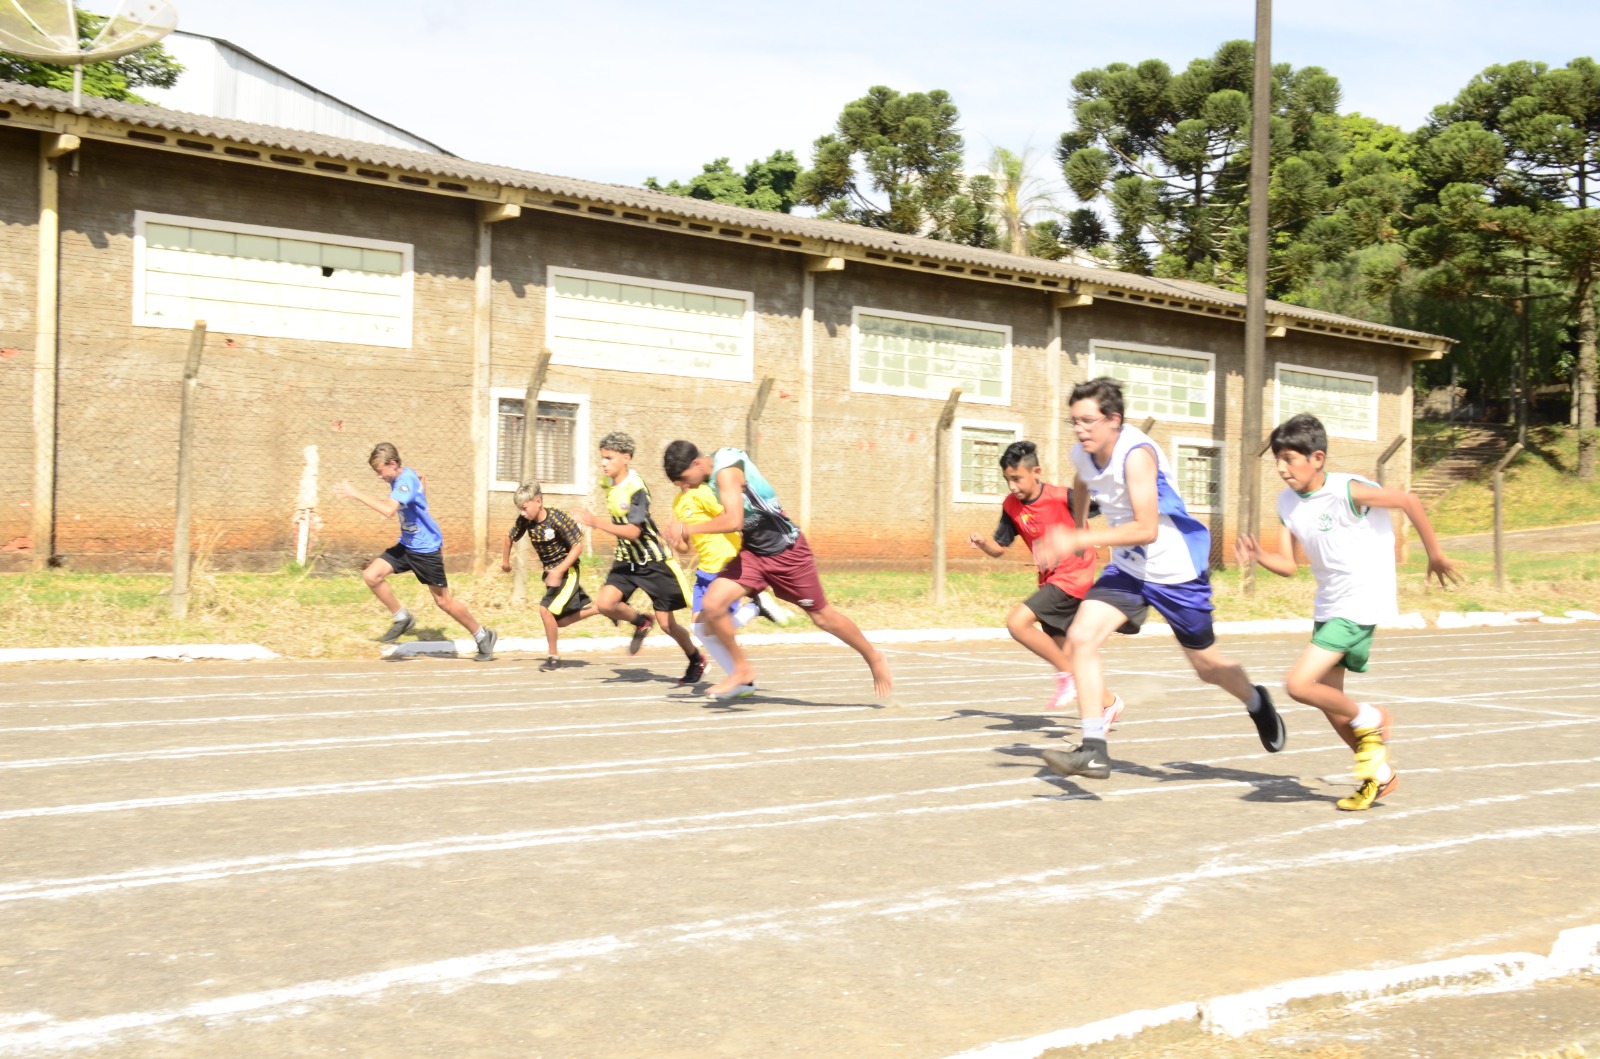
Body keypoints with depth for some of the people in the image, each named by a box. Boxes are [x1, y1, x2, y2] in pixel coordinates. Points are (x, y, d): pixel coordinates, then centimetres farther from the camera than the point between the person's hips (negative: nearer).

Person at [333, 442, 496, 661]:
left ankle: (483, 636, 19)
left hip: (426, 549, -8)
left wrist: (355, 495, -38)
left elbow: (389, 510, -39)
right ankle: (402, 619, 8)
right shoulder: (398, 478, 4)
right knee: (371, 575, -9)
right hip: (406, 544, 8)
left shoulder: (406, 480, -24)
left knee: (443, 601, 1)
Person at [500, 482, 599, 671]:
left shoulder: (557, 518, -25)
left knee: (546, 609, -19)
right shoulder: (524, 520, -9)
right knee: (561, 621, 10)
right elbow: (510, 537, 12)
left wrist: (559, 571, -29)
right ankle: (602, 609, 28)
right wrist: (505, 560, 23)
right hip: (550, 571, 7)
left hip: (566, 570, -7)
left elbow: (578, 546, -23)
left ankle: (554, 657, -3)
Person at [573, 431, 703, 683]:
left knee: (666, 624, -1)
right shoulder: (609, 485, 1)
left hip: (654, 561, -6)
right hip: (627, 560, 6)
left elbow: (633, 531, -31)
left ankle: (697, 660, 25)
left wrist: (596, 523, -37)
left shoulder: (636, 488, -22)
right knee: (605, 603, -18)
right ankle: (641, 623, 12)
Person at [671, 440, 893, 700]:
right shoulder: (715, 470, 2)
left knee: (822, 617, 7)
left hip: (786, 551, -8)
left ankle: (874, 658, 29)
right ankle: (742, 669, 4)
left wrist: (691, 529, -31)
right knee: (711, 604, -12)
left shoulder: (726, 472, -25)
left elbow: (733, 521, -39)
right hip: (752, 552, 8)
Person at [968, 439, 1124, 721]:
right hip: (1050, 581, 8)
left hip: (1072, 577, -8)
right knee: (1062, 653, 13)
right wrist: (983, 543, -16)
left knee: (1016, 622, -22)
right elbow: (998, 548, 3)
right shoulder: (1011, 506, -1)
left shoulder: (1063, 497, -19)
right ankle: (1109, 702, 30)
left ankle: (1068, 675, -8)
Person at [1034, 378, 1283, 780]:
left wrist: (1078, 540, -40)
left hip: (1177, 569, -6)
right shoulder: (1082, 454, -6)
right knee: (1081, 637, -17)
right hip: (1127, 569, 6)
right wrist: (1076, 529, 31)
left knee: (1207, 665, 10)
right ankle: (1093, 752, -16)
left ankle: (1257, 703, 45)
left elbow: (1146, 530, -36)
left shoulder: (1136, 454, -28)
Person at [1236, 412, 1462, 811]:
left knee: (1298, 684, -18)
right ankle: (1379, 774, 31)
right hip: (1328, 606, 8)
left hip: (1362, 602, -8)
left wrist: (1435, 556, -3)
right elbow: (1288, 565, 2)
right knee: (1328, 698, 13)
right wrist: (1258, 555, -19)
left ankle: (1368, 720, 8)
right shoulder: (1287, 501, 1)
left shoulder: (1348, 491, -21)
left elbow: (1409, 501, -13)